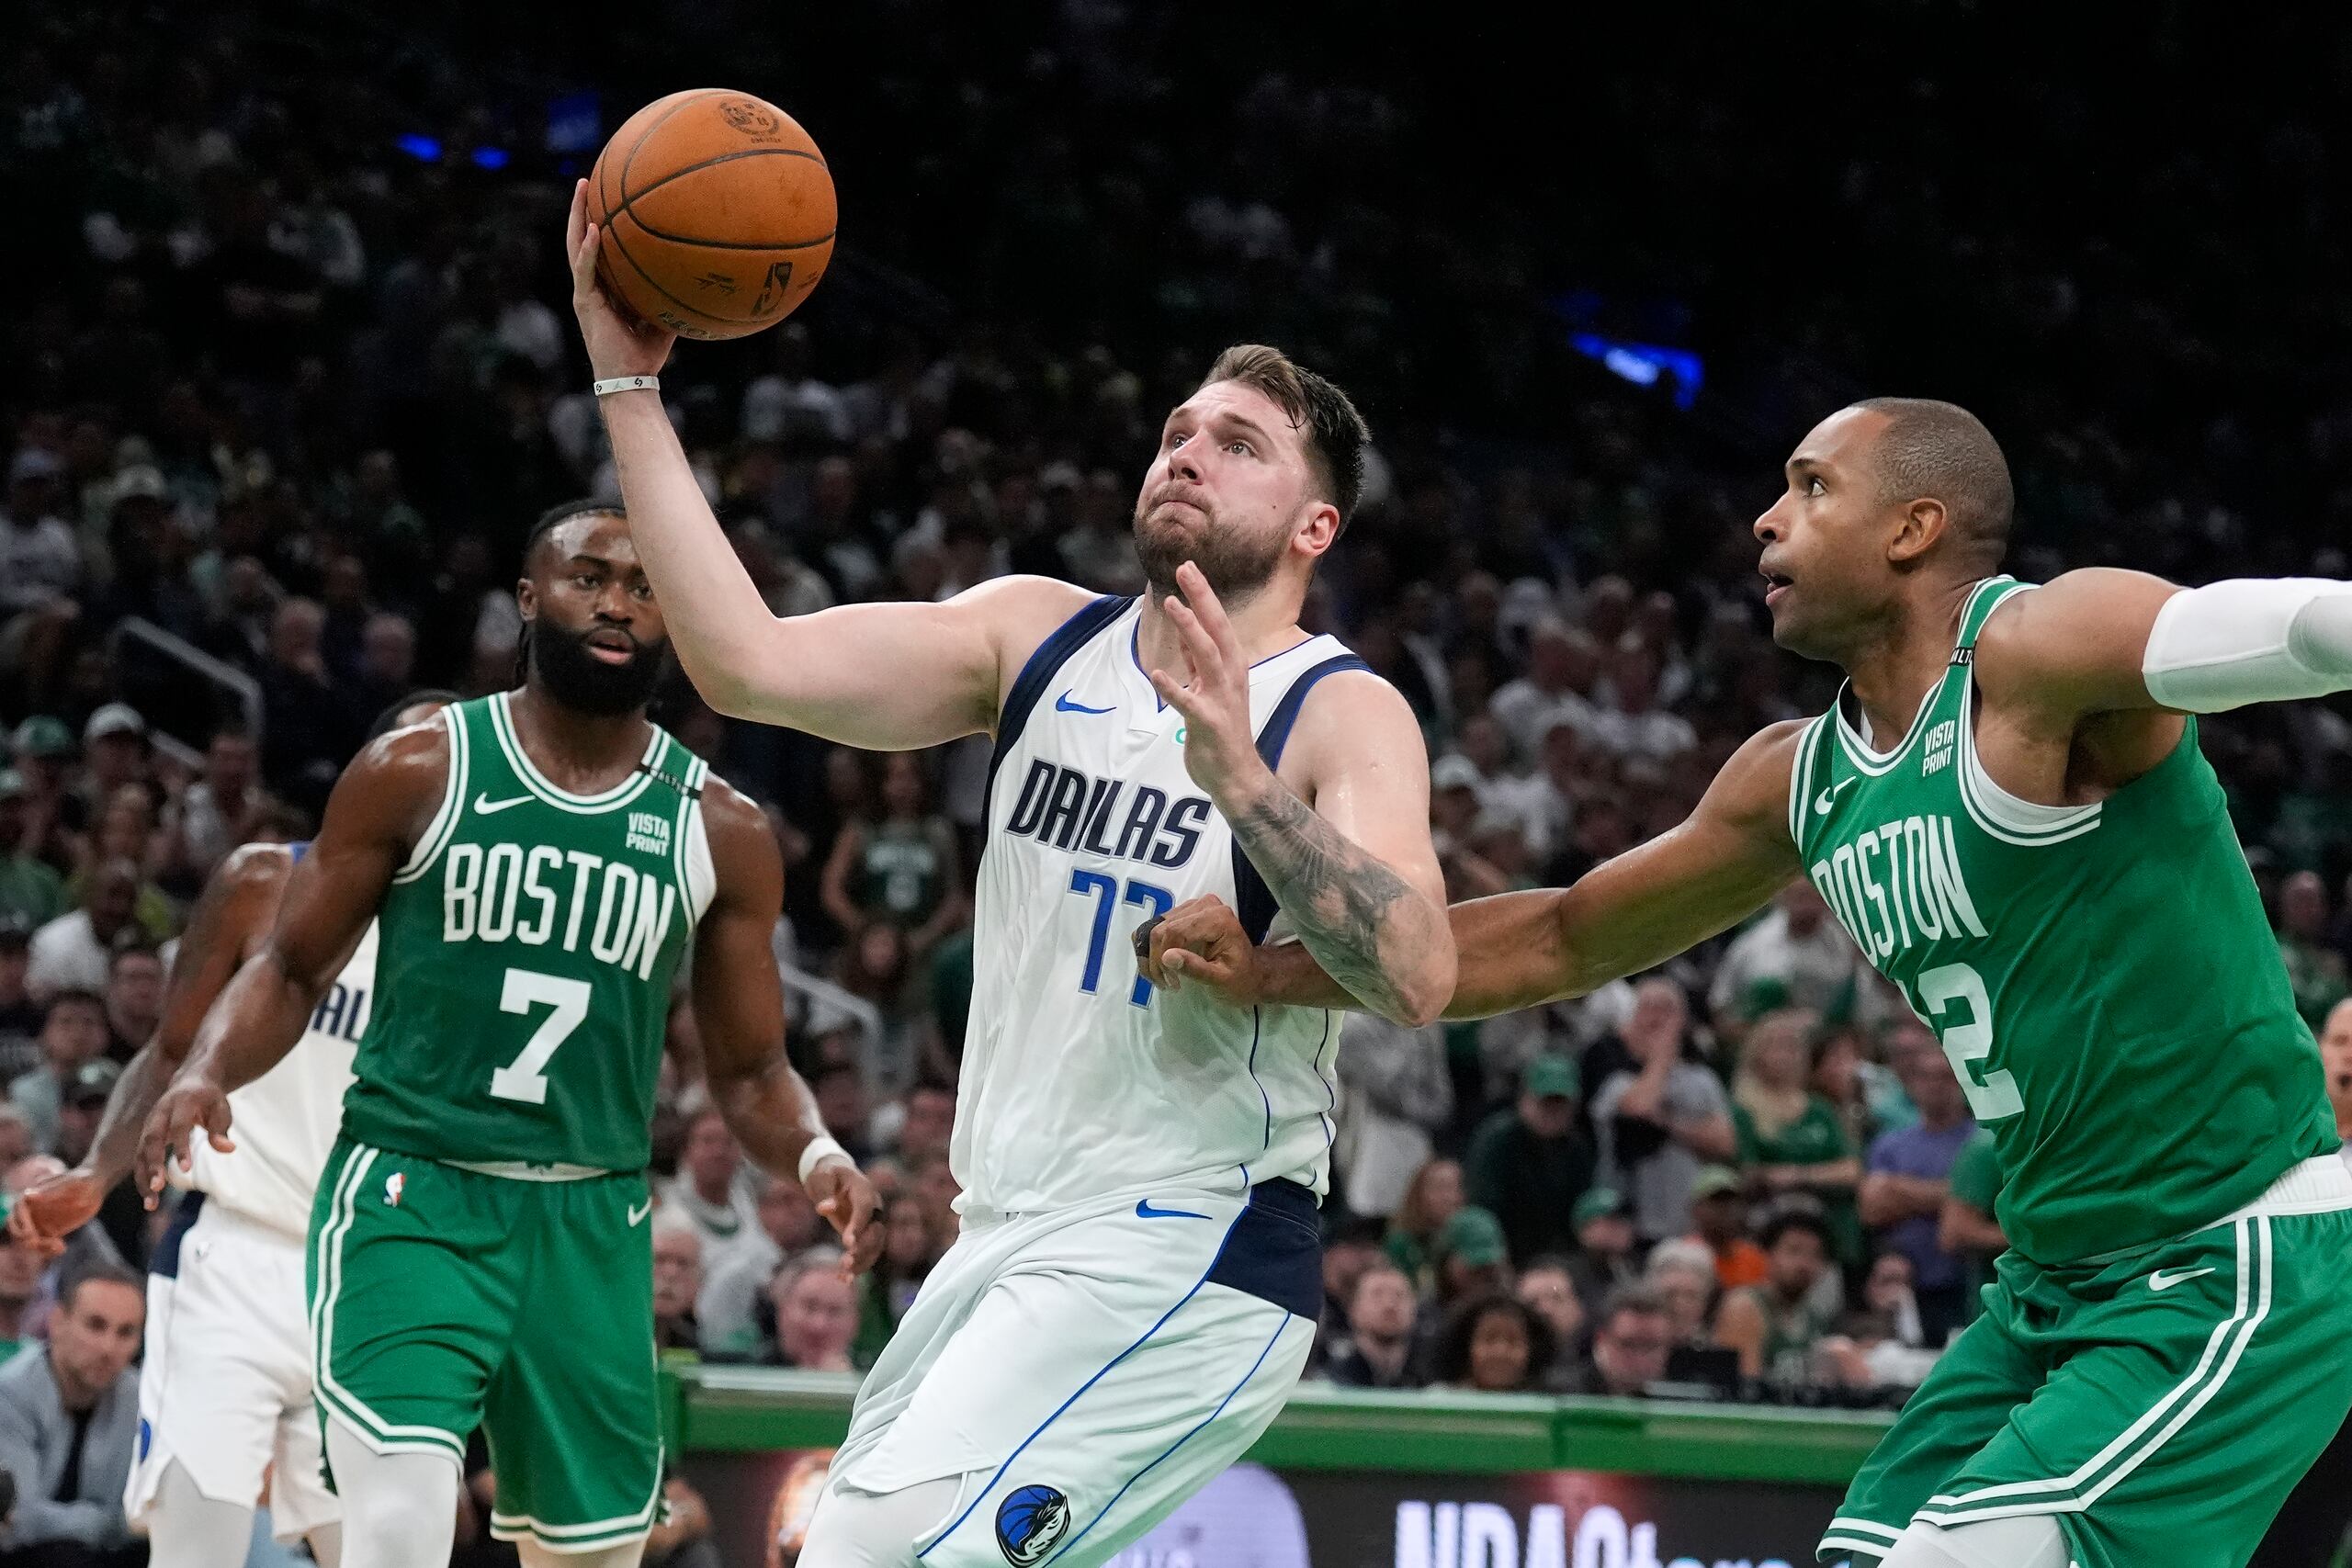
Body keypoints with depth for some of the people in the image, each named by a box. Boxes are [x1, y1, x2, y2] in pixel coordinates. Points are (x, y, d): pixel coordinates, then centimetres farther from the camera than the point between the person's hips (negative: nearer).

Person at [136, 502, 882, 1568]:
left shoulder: (719, 832, 4)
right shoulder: (419, 771, -2)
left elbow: (748, 1069, 9)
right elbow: (292, 970, 3)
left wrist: (812, 1154, -13)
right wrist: (205, 1073, -17)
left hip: (591, 1225, 4)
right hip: (410, 1198, -4)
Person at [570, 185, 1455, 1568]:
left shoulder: (1346, 716, -10)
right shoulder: (1039, 635, 6)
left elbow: (1417, 978, -27)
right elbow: (751, 663, -6)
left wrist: (1240, 779, -39)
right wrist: (631, 386, -10)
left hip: (1181, 1264, -7)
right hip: (1008, 1238, 7)